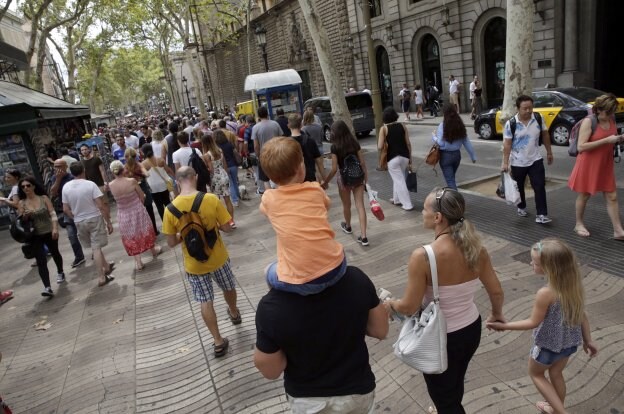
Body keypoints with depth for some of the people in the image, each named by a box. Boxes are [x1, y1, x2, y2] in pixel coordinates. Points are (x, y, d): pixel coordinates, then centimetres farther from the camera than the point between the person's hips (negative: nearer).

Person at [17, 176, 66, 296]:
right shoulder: (21, 203, -2)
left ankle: (60, 272, 48)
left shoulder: (44, 198, -6)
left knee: (55, 253, 21)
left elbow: (52, 214, -9)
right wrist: (25, 216, -19)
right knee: (41, 261, -9)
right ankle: (47, 287, -14)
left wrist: (55, 228, -20)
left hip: (49, 232, 0)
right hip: (35, 236, 0)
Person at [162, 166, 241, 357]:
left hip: (194, 264, 0)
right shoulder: (211, 199, -20)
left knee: (205, 302, 14)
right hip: (218, 257, 1)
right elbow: (227, 228, -13)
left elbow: (171, 243, -9)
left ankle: (218, 342, 21)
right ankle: (234, 313, 54)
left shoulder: (170, 209, -16)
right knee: (229, 287, 28)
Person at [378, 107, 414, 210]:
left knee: (399, 181, 3)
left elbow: (380, 147, -11)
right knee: (398, 178, 24)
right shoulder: (402, 126, 3)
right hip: (404, 156, 5)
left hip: (393, 158, -5)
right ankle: (397, 199, 36)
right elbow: (408, 143, 3)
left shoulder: (384, 128, -7)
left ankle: (407, 204, 4)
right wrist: (410, 157, 12)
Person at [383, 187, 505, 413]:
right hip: (472, 329, 6)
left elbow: (410, 307, -22)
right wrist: (497, 314, 19)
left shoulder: (422, 256, -30)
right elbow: (496, 292, -2)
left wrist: (390, 304, -1)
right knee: (454, 383, 33)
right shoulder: (476, 248, -12)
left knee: (444, 395, 20)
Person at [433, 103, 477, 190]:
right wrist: (473, 156, 9)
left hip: (446, 156, -6)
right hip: (457, 154, 6)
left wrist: (433, 136, 1)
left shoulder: (443, 125, -14)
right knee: (452, 178, 23)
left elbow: (441, 143, -18)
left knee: (450, 180, -2)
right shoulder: (460, 125, 2)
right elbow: (467, 142, 4)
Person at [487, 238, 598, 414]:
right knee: (556, 373, 30)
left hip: (548, 344, -6)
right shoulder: (574, 283, -15)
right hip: (570, 341, 6)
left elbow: (533, 322, -22)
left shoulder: (545, 293, -34)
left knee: (536, 373, 23)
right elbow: (582, 315, -3)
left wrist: (504, 326, -13)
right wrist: (588, 340, 11)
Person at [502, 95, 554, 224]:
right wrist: (505, 163, -14)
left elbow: (545, 135, 8)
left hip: (535, 160, 2)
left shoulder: (538, 118, -6)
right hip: (517, 162, -1)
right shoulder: (510, 124, -15)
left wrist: (549, 152, 12)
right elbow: (507, 144, -12)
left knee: (540, 187, -6)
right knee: (519, 187, 15)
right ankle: (522, 208, 39)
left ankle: (541, 214, -3)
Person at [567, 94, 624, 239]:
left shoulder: (612, 120, 4)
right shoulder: (589, 121, -17)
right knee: (584, 195, 9)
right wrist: (606, 140, -25)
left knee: (612, 197, 6)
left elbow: (611, 141, 18)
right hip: (589, 165, -6)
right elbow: (581, 147, -23)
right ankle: (579, 224, 27)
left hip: (606, 165, 6)